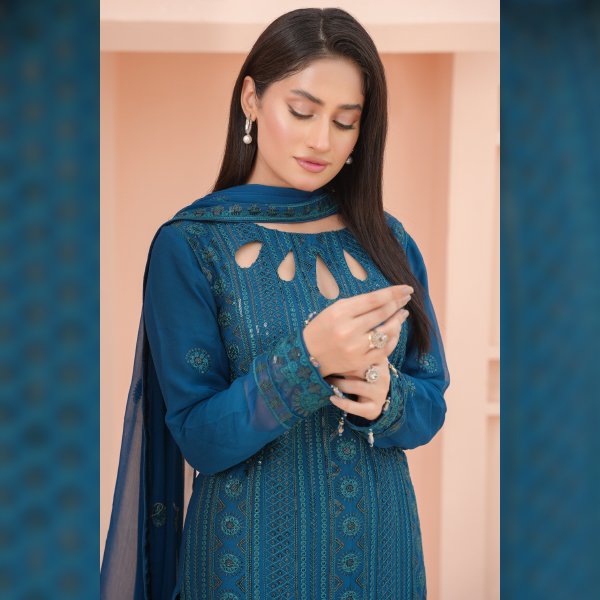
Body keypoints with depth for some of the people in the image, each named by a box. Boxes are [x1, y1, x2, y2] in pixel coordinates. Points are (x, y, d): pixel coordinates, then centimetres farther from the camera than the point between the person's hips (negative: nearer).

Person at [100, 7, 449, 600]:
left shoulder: (386, 240, 2)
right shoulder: (189, 245, -9)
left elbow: (431, 403, 4)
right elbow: (199, 438, -12)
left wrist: (385, 395, -18)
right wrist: (306, 359, -28)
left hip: (382, 550, 4)